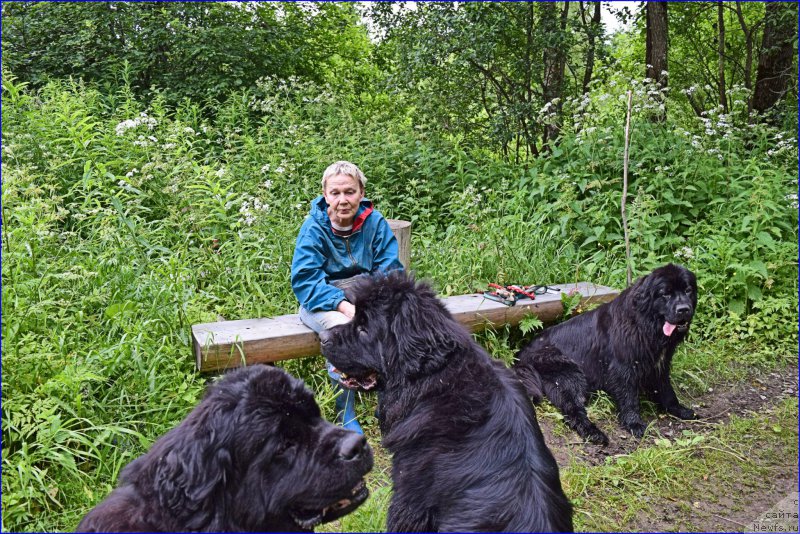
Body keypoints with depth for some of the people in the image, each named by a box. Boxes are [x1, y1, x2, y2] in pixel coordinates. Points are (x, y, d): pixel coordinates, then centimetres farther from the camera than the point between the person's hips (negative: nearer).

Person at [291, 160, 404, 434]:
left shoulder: (374, 222, -4)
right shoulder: (313, 227, -11)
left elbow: (391, 270, -6)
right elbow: (305, 281, -17)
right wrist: (344, 305, -31)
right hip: (322, 300, -2)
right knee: (342, 328, -35)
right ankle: (345, 414, -19)